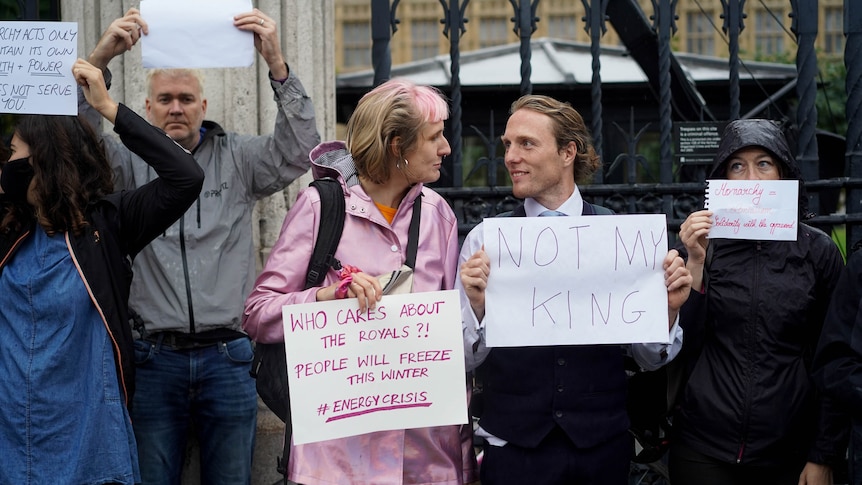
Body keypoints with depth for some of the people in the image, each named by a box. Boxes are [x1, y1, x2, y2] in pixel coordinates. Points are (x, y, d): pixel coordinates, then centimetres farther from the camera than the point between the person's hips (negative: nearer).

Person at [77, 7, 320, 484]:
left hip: (227, 355, 0)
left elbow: (298, 150, -9)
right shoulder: (129, 162, 6)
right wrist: (98, 60, -24)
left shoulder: (237, 158, 6)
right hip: (154, 356, 0)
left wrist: (278, 65, -22)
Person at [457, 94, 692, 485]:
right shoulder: (484, 240, -1)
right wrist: (477, 305, -20)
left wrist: (669, 308, -13)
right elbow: (467, 359, -2)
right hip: (513, 447, -1)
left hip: (603, 447, 1)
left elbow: (650, 357, 5)